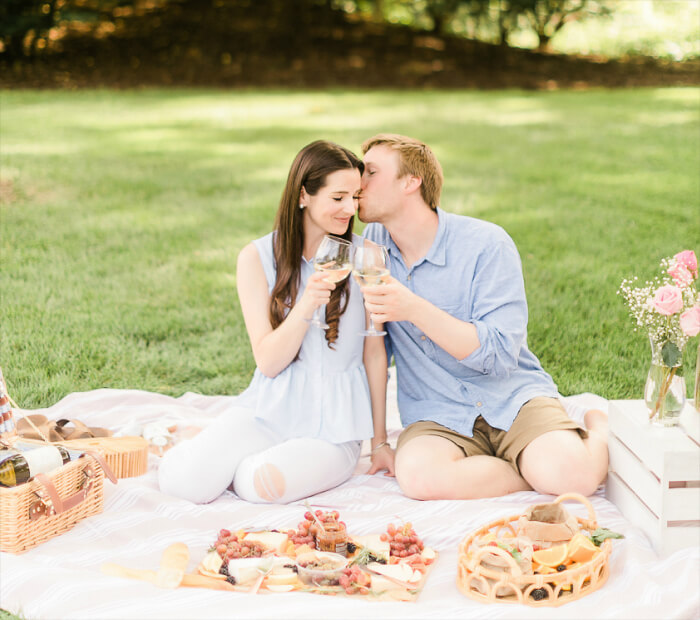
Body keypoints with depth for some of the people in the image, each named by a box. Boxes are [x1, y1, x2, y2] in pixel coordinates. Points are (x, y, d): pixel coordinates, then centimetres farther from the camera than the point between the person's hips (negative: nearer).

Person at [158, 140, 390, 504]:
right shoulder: (258, 257, -1)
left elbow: (374, 353, 3)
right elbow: (267, 361, -7)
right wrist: (306, 305, -24)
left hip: (333, 427, -1)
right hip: (270, 409, 1)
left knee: (264, 485, -31)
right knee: (186, 481, -23)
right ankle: (210, 443, 12)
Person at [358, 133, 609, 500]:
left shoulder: (485, 243, -9)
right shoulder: (372, 244, 6)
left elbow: (500, 355, -18)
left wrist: (414, 309, -27)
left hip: (512, 399, -2)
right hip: (437, 416, 3)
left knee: (572, 475, -31)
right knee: (416, 475, -33)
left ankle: (597, 431, 7)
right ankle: (543, 473, -11)